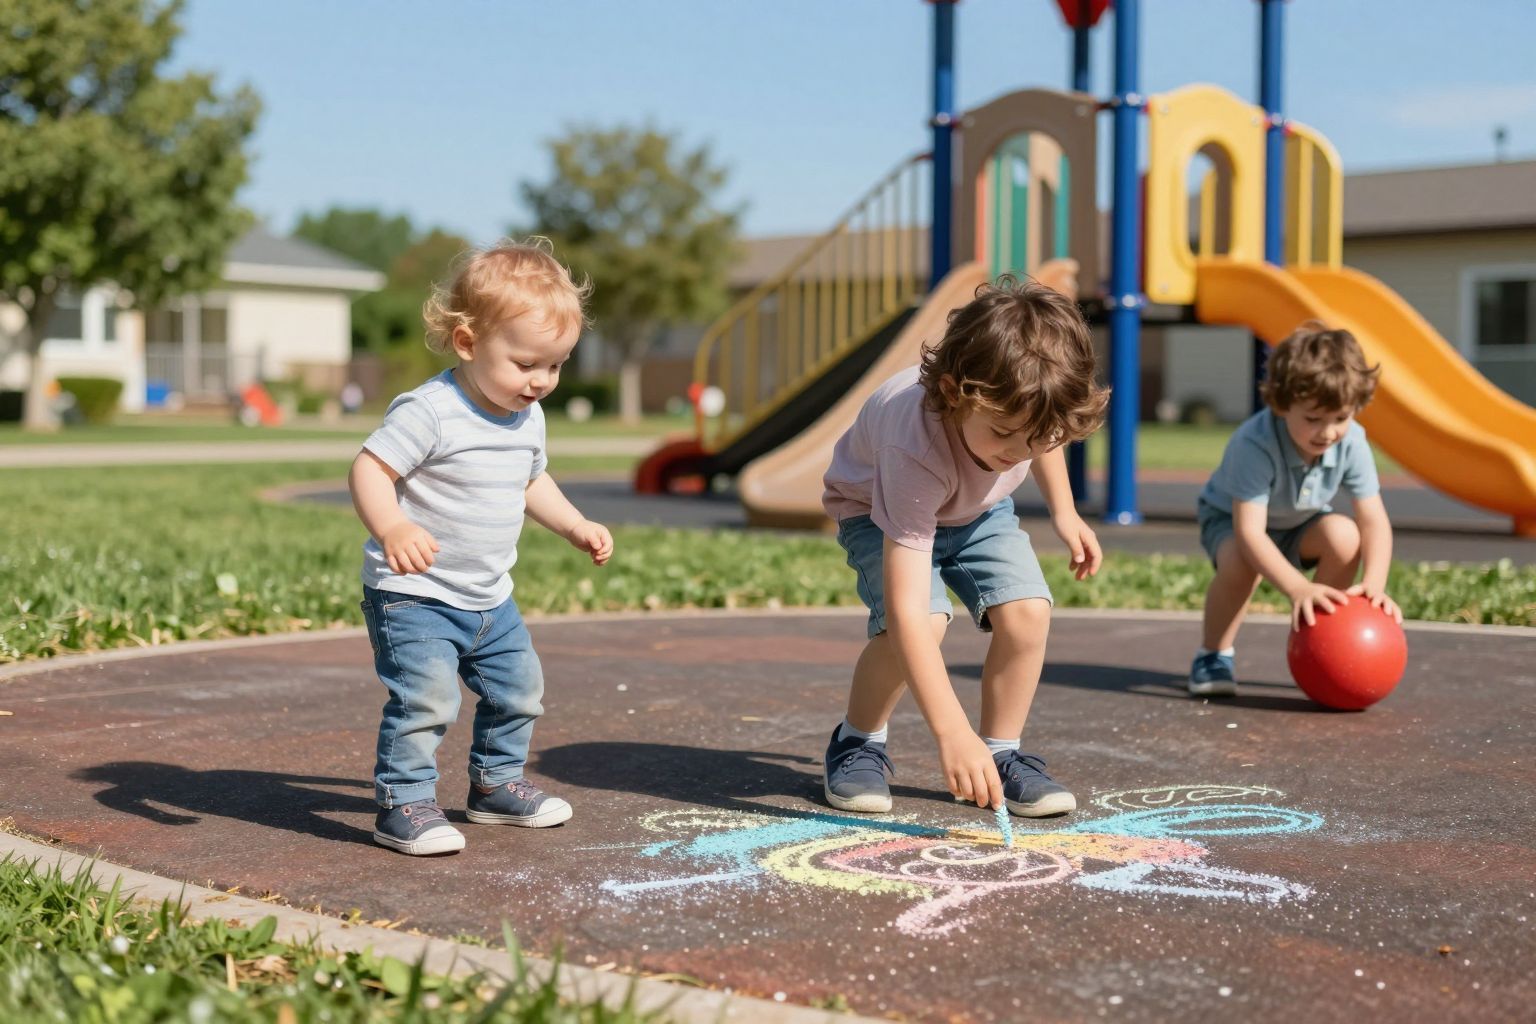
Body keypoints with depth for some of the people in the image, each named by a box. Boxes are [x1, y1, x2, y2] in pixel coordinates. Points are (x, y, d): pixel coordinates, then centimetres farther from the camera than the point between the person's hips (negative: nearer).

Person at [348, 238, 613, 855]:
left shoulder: (528, 418, 5)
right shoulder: (430, 411, -22)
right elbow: (369, 469, -28)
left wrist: (576, 527, 14)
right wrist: (392, 529, -45)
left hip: (489, 599, 8)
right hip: (413, 595, -8)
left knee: (518, 687, 18)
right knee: (425, 697, -20)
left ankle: (496, 783, 38)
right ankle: (403, 805, -6)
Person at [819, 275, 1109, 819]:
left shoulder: (1017, 401, -30)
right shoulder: (918, 450, -45)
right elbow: (906, 612, -49)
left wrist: (1064, 513, 0)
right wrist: (952, 732, -54)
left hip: (977, 508, 5)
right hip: (877, 508, -4)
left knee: (1028, 610, -20)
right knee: (922, 622, -30)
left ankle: (1002, 752, 0)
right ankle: (857, 743, -4)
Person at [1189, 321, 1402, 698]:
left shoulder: (1351, 442, -25)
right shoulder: (1254, 445, -39)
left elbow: (1374, 520, -24)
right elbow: (1249, 532, -43)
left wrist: (1374, 583, -41)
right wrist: (1297, 588, -53)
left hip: (1300, 525, 4)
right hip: (1231, 519, -4)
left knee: (1344, 535, -26)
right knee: (1241, 560, -37)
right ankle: (1214, 655, -12)